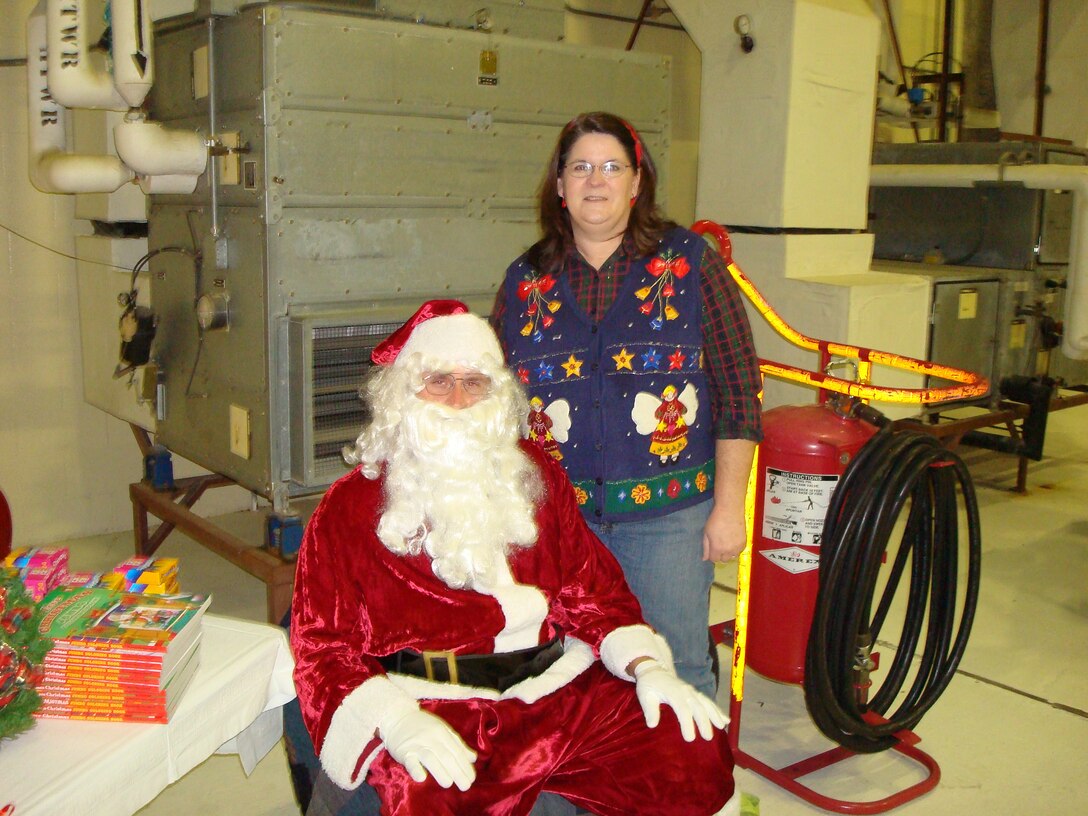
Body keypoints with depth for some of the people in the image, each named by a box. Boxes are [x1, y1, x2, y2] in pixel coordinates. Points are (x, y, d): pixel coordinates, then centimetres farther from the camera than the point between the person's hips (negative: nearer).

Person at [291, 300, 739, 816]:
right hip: (432, 706, -4)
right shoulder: (351, 507, 2)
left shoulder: (533, 474, 14)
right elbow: (324, 648, -2)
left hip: (557, 688, 5)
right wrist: (393, 719, -20)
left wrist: (647, 667, -1)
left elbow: (592, 588, 16)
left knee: (699, 753, -11)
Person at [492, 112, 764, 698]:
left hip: (667, 515, -2)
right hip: (555, 516, 3)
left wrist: (728, 507, -6)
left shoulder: (689, 263, -1)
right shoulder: (525, 280, 6)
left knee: (677, 672, 6)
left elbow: (738, 387, -3)